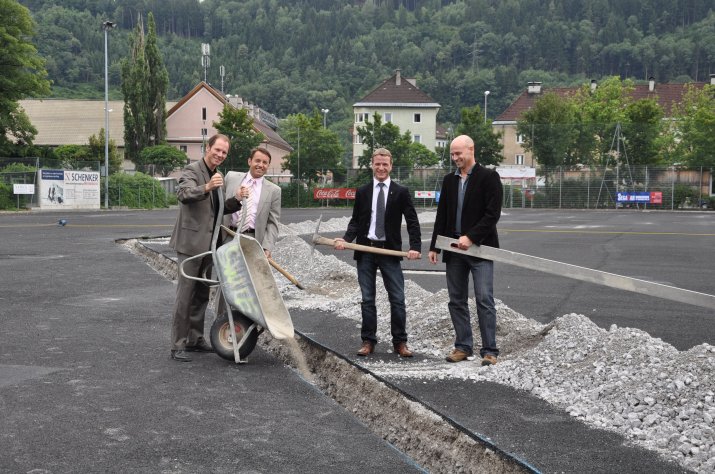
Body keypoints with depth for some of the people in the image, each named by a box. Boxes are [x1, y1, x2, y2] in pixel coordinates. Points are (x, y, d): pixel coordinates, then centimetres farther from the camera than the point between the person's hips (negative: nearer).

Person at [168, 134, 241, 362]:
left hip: (208, 244, 8)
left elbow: (221, 209, 14)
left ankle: (195, 339, 25)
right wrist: (207, 187, -46)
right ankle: (178, 345, -1)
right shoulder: (192, 170, -9)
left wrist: (236, 199, -6)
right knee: (185, 294, -6)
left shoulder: (218, 176, 16)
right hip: (191, 242, -8)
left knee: (202, 294, 14)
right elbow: (183, 194, -28)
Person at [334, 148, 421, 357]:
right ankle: (368, 341, 14)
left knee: (397, 299, -1)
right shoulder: (362, 192, 8)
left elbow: (412, 222, 0)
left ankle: (400, 342, 8)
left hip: (390, 251, -2)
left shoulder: (401, 192, 2)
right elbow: (355, 221, 10)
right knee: (367, 299, 6)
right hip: (366, 251, 2)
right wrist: (346, 239, -7)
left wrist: (415, 246, -13)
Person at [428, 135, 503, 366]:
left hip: (479, 248, -6)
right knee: (456, 301, 8)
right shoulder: (449, 180, 13)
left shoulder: (488, 177, -5)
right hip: (454, 249, 6)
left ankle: (490, 350, -2)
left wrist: (470, 237, -18)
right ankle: (463, 347, 17)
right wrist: (434, 246, 11)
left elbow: (493, 214, -12)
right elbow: (441, 215, 16)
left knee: (484, 300, -7)